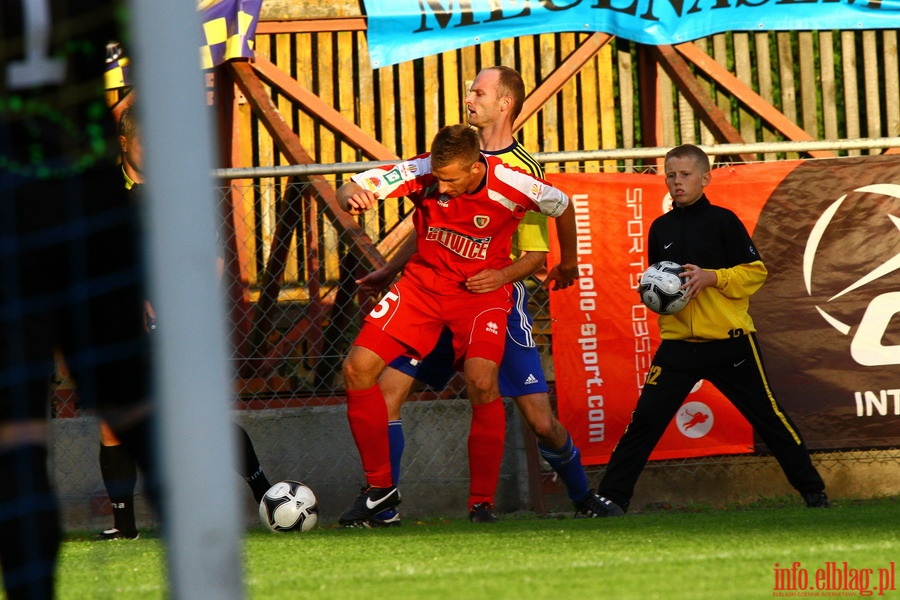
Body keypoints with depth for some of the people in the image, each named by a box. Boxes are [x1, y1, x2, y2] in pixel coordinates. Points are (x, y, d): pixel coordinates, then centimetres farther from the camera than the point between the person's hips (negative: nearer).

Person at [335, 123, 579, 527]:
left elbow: (562, 206, 0)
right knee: (357, 368, -11)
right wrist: (351, 198, -43)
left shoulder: (512, 186, -22)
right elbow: (350, 190, -17)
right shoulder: (421, 173, -19)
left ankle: (482, 503, -13)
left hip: (482, 290, -3)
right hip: (424, 282, 3)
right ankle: (380, 487, 4)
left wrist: (568, 263, 17)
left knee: (482, 382, -27)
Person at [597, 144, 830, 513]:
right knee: (646, 417, -7)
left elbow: (756, 272, -6)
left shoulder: (722, 221, -3)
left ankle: (812, 490, 16)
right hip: (677, 343, 3)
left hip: (729, 341, -3)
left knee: (767, 415, 4)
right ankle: (611, 497, -5)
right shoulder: (660, 229, 9)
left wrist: (712, 277, -19)